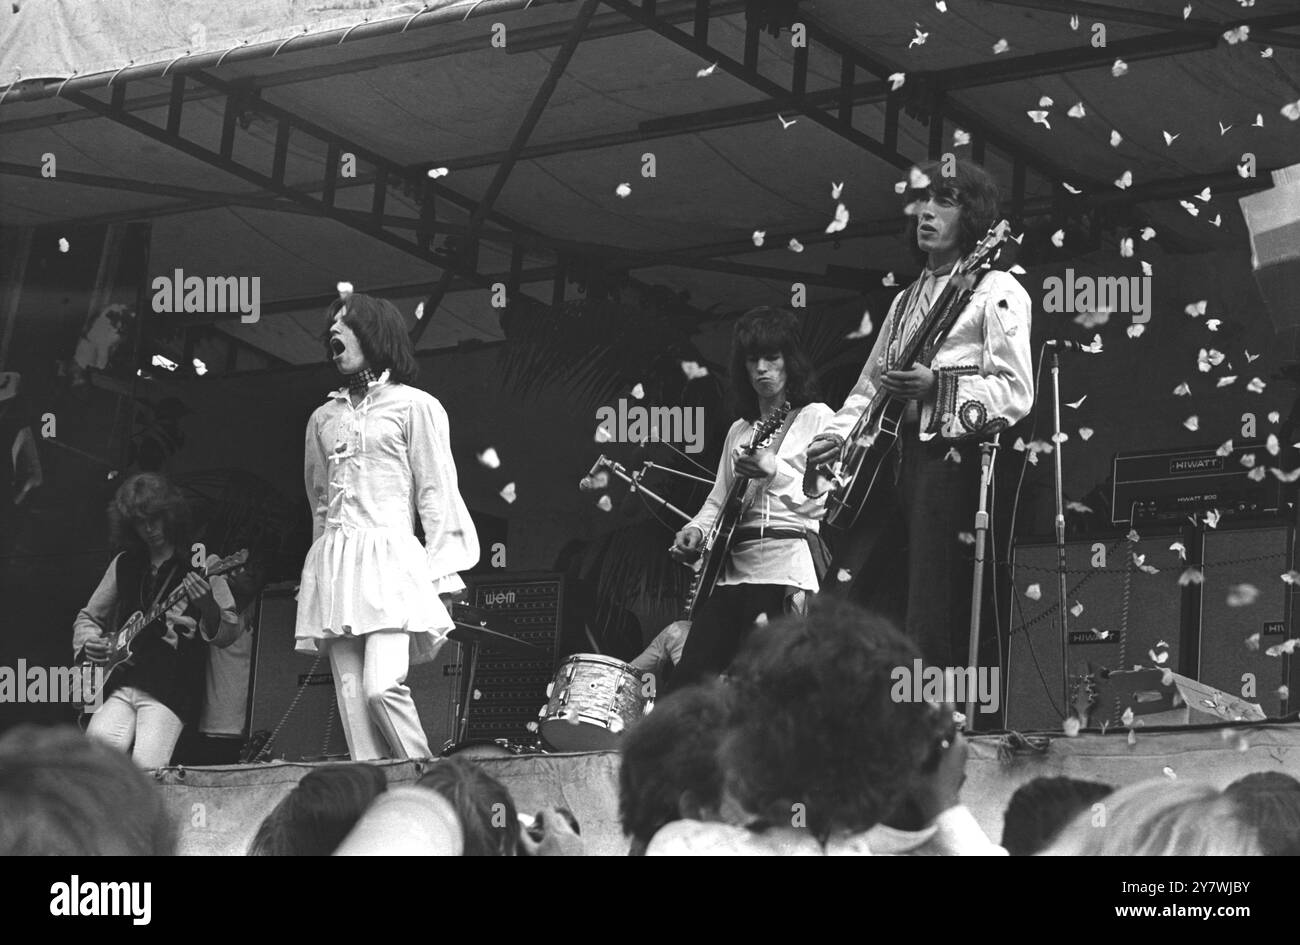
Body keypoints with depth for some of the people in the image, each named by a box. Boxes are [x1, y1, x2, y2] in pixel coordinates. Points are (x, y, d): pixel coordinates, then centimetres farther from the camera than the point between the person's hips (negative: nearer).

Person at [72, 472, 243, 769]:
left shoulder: (202, 565, 3)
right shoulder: (124, 565, 15)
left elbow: (228, 634, -3)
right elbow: (87, 618, 27)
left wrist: (207, 607, -23)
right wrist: (89, 644, 5)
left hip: (170, 690, -3)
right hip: (118, 685, 3)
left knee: (146, 766, -25)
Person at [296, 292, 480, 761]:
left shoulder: (413, 405, 6)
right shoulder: (323, 418, 20)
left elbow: (436, 493, 1)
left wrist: (440, 578, -7)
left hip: (390, 560, -5)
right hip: (333, 563, 5)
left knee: (382, 687, -21)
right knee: (351, 699, -4)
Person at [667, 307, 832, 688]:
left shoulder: (816, 418, 5)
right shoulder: (740, 430, 24)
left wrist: (773, 472, -22)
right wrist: (696, 530, 3)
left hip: (784, 565, -6)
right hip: (730, 564, 6)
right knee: (689, 678, -7)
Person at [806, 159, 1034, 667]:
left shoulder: (996, 293, 0)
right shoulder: (906, 300, 25)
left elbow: (1016, 394, -9)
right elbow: (870, 385, 28)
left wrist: (936, 387, -20)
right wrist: (836, 433, 10)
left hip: (950, 457, -8)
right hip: (891, 455, 8)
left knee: (932, 621, -12)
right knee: (846, 591, 0)